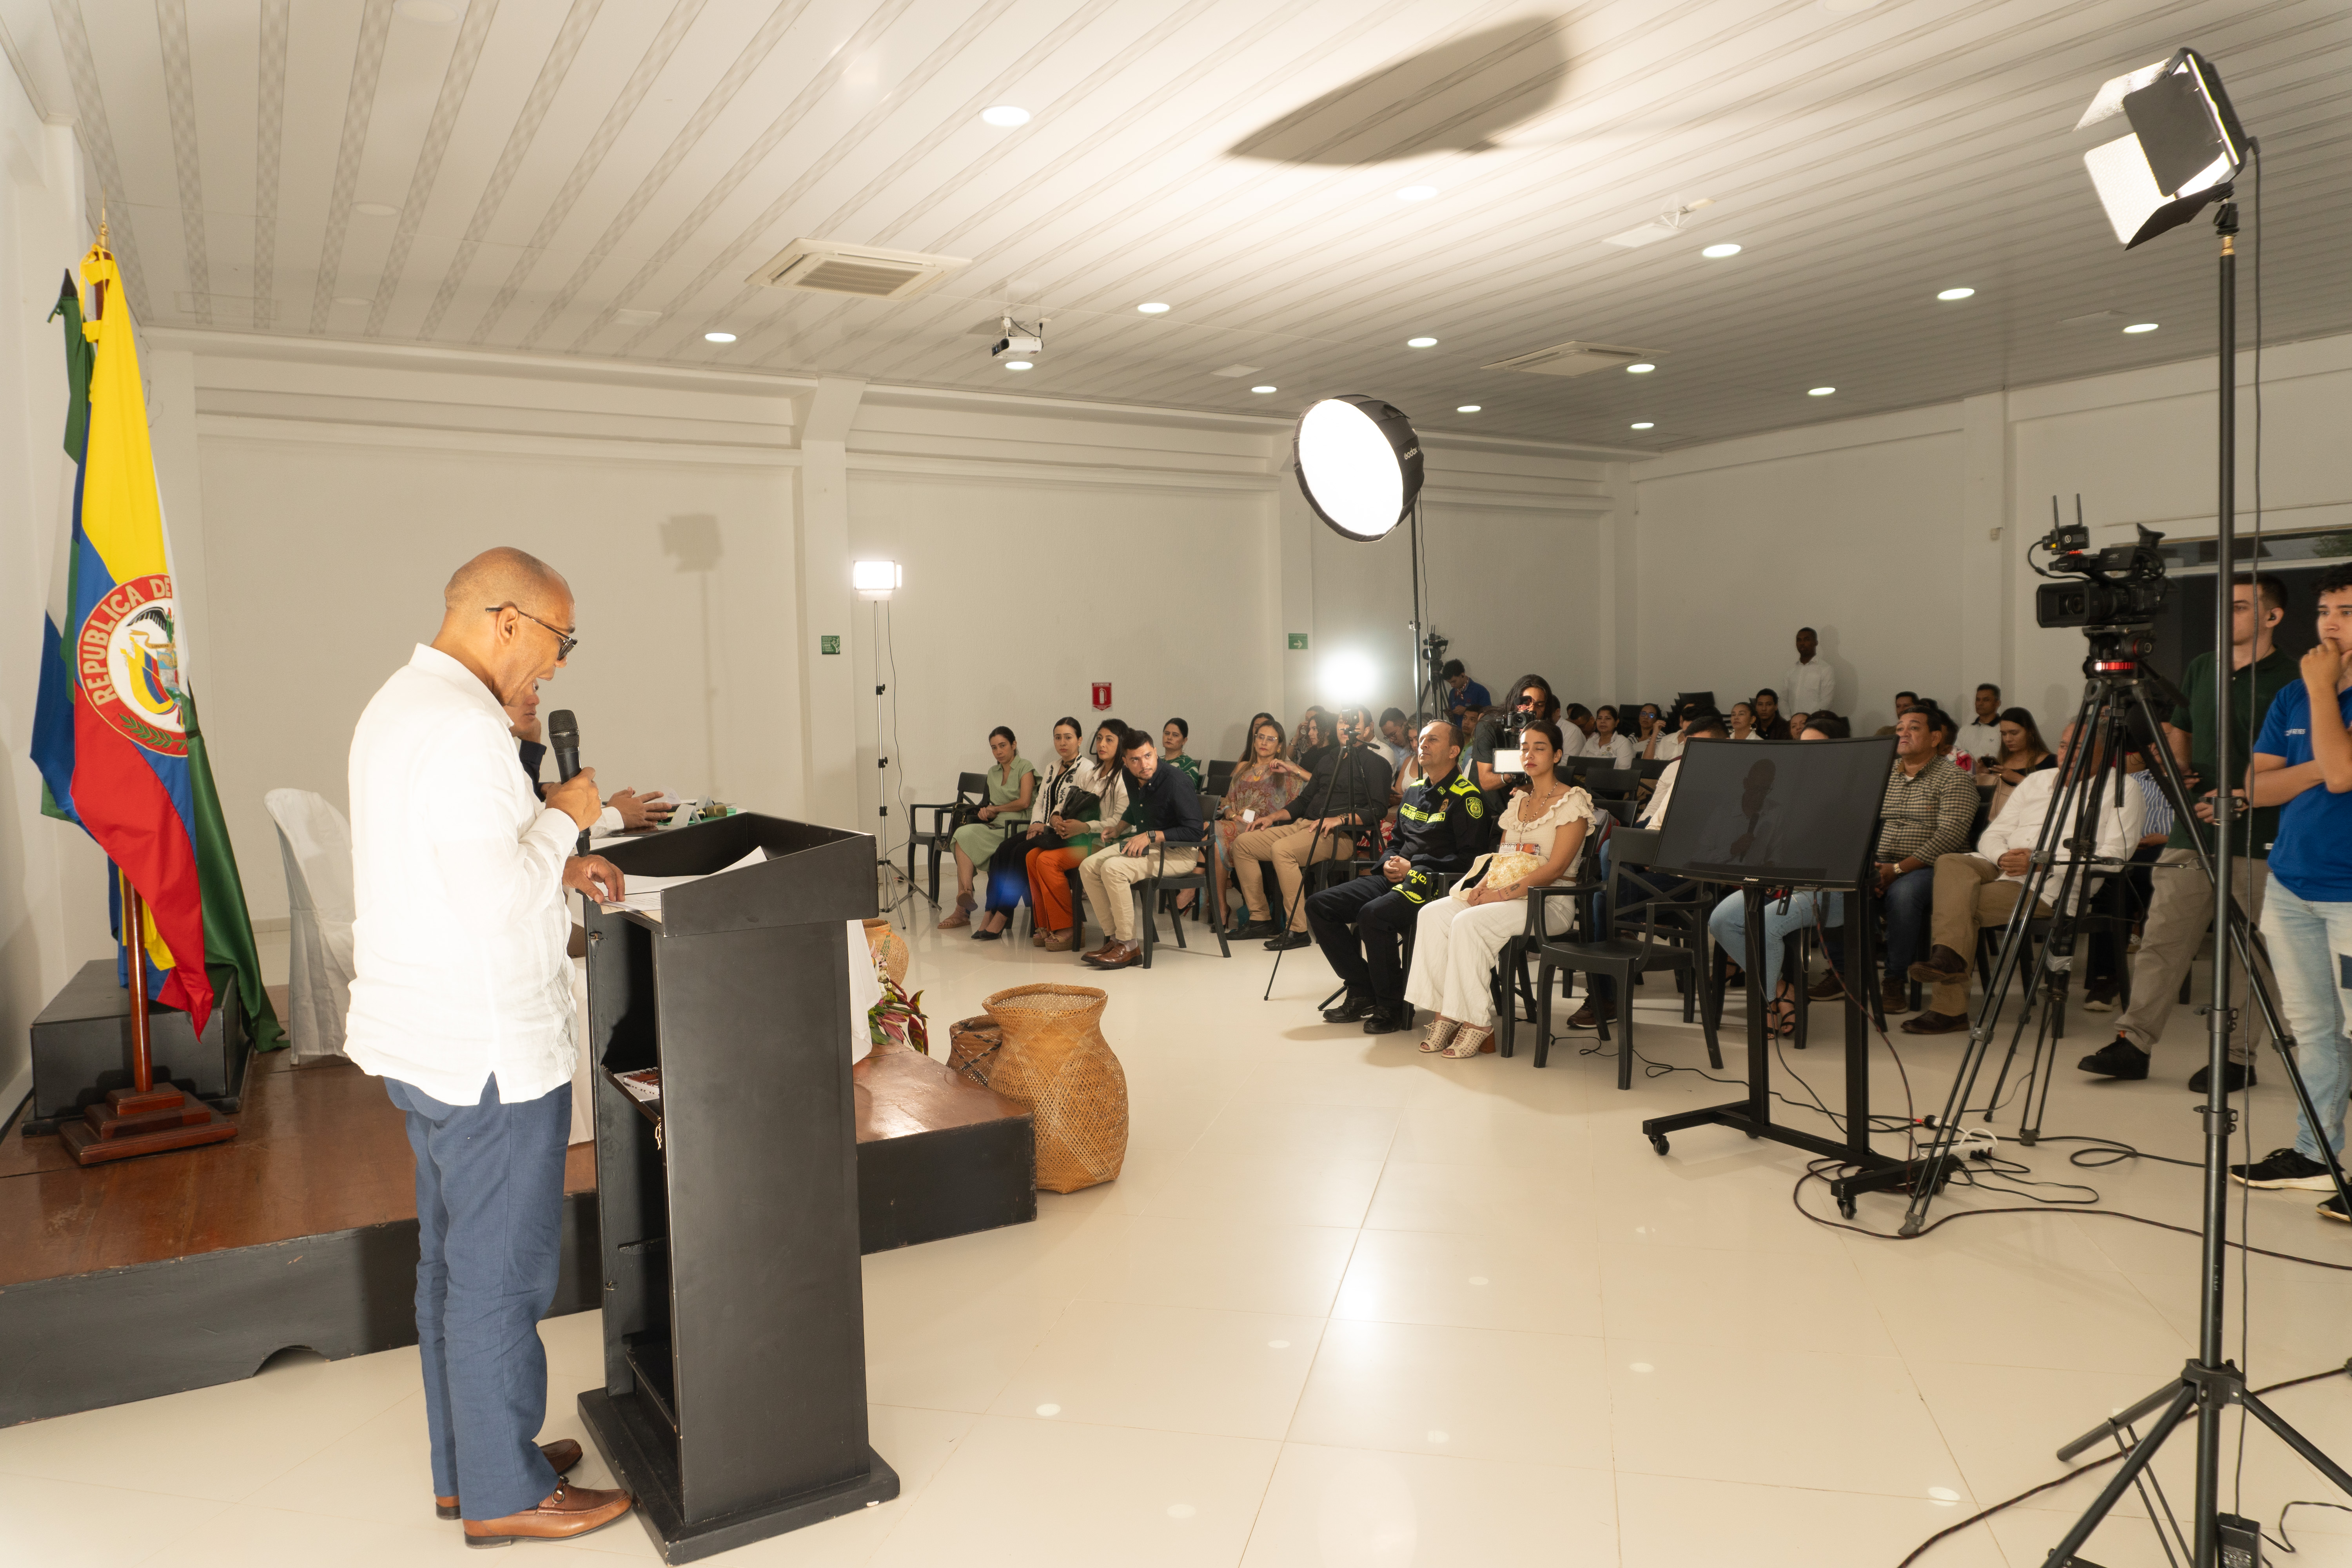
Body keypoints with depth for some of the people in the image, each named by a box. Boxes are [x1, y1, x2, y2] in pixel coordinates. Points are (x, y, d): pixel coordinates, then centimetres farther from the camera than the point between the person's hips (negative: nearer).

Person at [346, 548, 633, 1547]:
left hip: (426, 1040, 11)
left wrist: (554, 866, 11)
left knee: (452, 1262, 20)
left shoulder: (399, 705, 12)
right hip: (487, 1051, -11)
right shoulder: (463, 728, -22)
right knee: (501, 1275, 4)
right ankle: (504, 1493, 20)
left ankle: (466, 1464, 36)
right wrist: (563, 818, -10)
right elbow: (497, 902, -25)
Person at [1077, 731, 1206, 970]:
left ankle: (1128, 946, -19)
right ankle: (1114, 938, -4)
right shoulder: (1132, 779, 4)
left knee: (1113, 868, -28)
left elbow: (1193, 831, -25)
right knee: (1088, 867, -5)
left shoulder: (1176, 780, -21)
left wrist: (1150, 836, -24)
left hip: (1179, 853, -9)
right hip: (1145, 846, 9)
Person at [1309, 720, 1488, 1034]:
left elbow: (1469, 858, -14)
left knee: (1373, 915, -36)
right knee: (1319, 906, -5)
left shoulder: (1466, 797, -7)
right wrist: (1390, 863, 5)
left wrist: (1415, 868, -14)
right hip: (1397, 878, 9)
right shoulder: (1414, 791, 19)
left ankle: (1393, 1008, -17)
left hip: (1435, 883, -9)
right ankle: (1363, 993, 2)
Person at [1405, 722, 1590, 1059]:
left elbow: (1555, 869, -14)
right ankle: (1445, 1013, -18)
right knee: (1432, 914, -17)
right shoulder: (1519, 800, 19)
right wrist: (1483, 884, -5)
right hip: (1503, 891, 7)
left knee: (1469, 923, -31)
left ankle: (1477, 1023, -22)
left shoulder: (1572, 801, -5)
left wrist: (1503, 893, -21)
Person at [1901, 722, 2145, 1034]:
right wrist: (2003, 857, -7)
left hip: (2057, 882, -6)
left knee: (1961, 904, -27)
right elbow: (1992, 836, 18)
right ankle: (1949, 956, -37)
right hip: (2001, 867, 6)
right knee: (1950, 863, -27)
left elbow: (2112, 857, -8)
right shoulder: (2037, 780, 24)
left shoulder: (2123, 790, 6)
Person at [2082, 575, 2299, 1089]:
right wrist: (2178, 771, 6)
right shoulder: (2201, 668, 14)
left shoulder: (2290, 680, -5)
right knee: (2161, 939, 3)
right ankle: (2134, 1041, 7)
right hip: (2191, 833, 5)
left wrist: (2243, 796, -19)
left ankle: (2236, 1056, 12)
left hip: (2256, 839, -5)